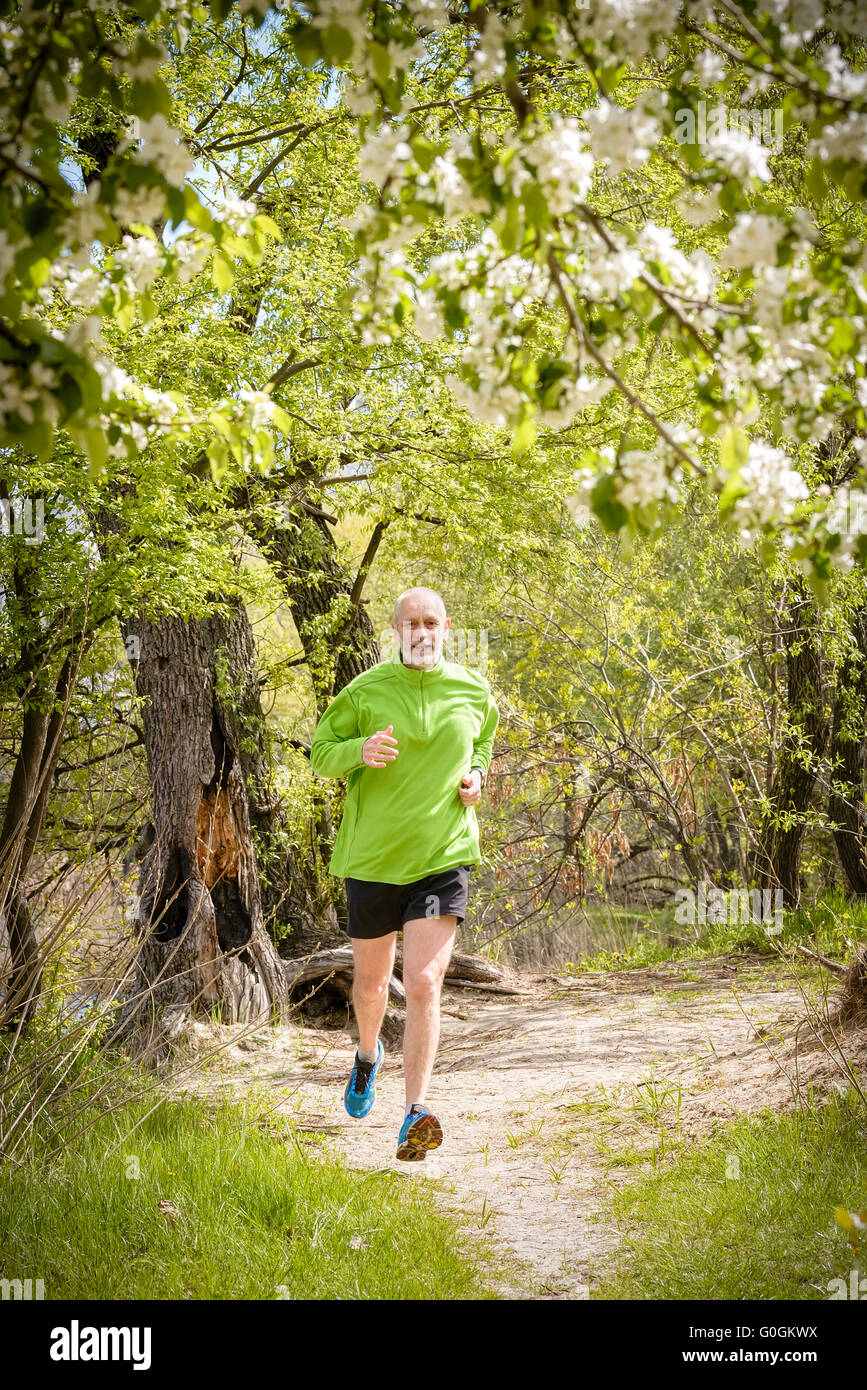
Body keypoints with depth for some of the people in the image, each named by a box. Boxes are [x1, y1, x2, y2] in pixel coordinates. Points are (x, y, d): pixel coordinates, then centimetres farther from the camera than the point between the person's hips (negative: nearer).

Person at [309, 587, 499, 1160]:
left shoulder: (474, 692, 3)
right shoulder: (365, 691, -4)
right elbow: (321, 752, 1)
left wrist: (476, 775, 1)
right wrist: (360, 750, -20)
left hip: (443, 856, 0)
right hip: (372, 855, 1)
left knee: (424, 984, -16)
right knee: (371, 981, 18)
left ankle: (415, 1114, -16)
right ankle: (369, 1054, 51)